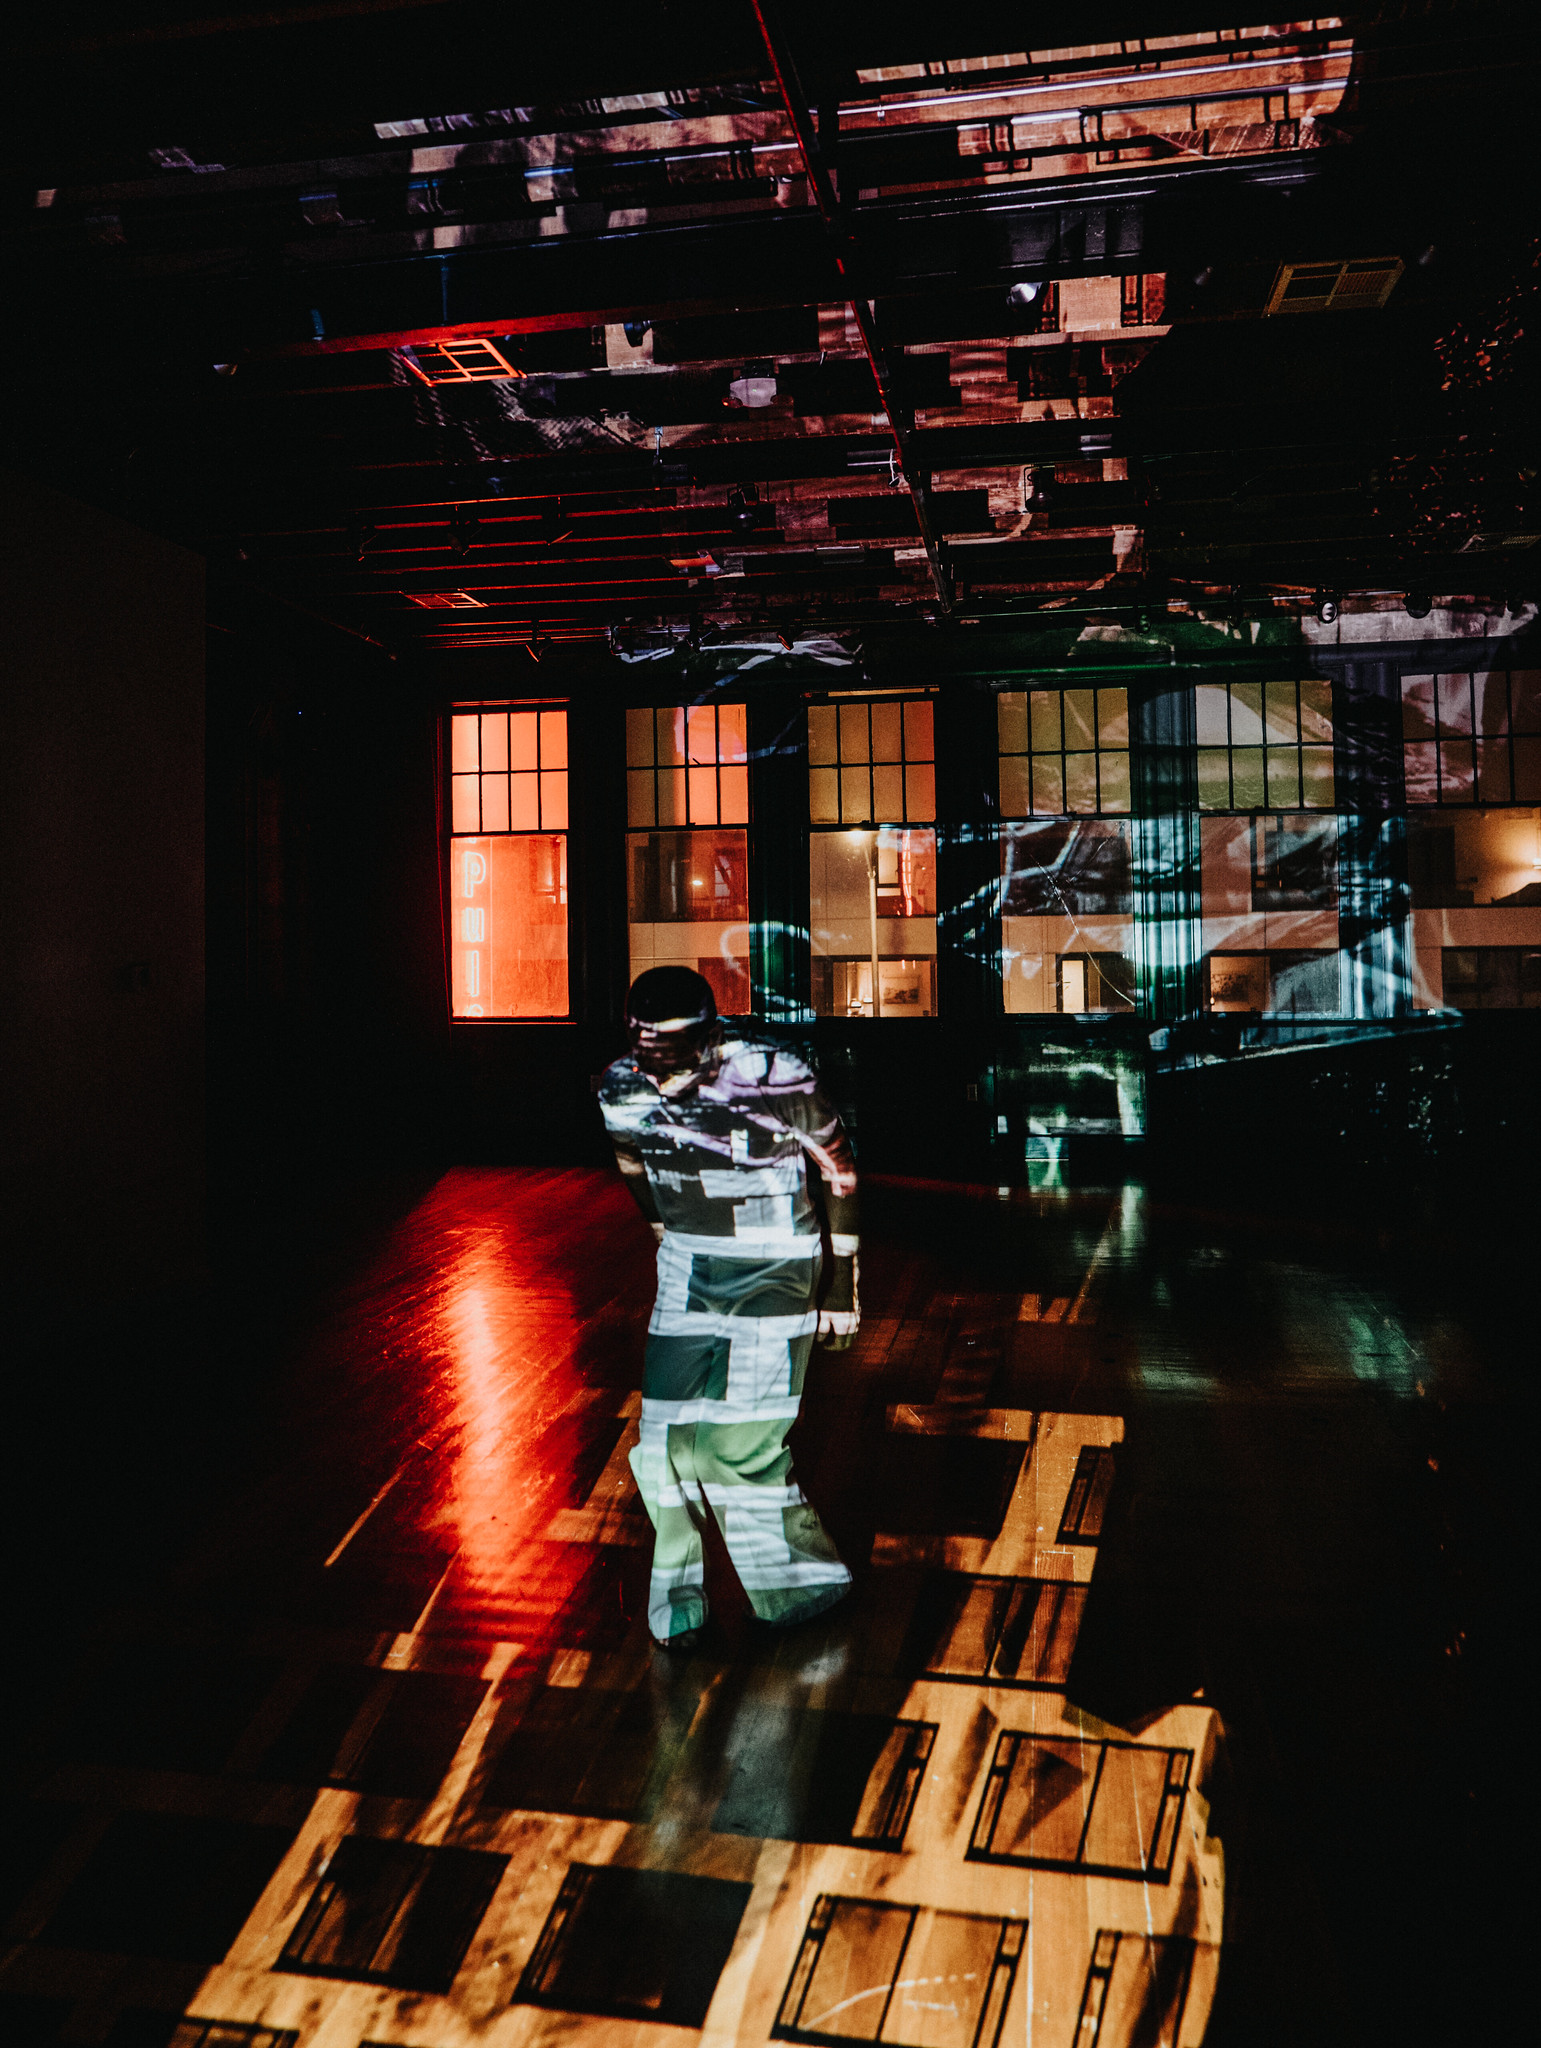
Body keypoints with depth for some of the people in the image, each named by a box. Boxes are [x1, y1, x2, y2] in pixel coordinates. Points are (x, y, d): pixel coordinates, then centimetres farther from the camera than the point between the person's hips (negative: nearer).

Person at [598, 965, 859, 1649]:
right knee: (667, 1433, 1)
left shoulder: (777, 1079, -24)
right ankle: (676, 1599, 23)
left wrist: (841, 1288, -4)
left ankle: (798, 1588, 18)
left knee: (744, 1444, -7)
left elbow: (839, 1174, -9)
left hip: (777, 1267, -4)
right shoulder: (621, 1088, -11)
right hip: (687, 1267, 5)